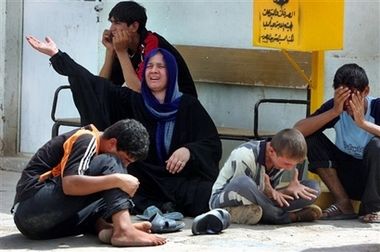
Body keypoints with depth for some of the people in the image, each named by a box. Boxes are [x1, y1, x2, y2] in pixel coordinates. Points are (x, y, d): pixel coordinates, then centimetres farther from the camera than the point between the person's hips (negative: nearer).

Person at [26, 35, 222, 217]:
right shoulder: (132, 102, 7)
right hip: (145, 184, 2)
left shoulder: (189, 106, 3)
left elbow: (213, 144, -2)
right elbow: (91, 84, 5)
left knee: (208, 193, -34)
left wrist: (189, 150, -24)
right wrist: (55, 54, 2)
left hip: (183, 182, -2)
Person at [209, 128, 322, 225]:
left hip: (257, 203, 6)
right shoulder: (244, 156, -25)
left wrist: (288, 190, -22)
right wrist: (266, 191, -34)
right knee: (243, 183, -43)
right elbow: (239, 188, -22)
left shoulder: (283, 158, -5)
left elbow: (270, 192, -1)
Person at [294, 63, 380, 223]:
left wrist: (363, 123, -40)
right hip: (347, 179, 3)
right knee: (312, 138, -15)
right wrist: (334, 112, -29)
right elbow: (298, 130, -21)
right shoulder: (335, 106, -10)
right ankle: (343, 204, -11)